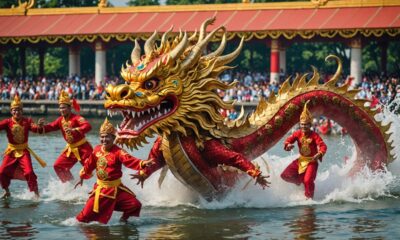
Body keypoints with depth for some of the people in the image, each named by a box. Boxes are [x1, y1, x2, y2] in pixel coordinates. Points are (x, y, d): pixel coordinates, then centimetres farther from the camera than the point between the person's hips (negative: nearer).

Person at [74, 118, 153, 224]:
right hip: (100, 188, 2)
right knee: (88, 213, -1)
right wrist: (82, 177, 26)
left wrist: (143, 163, -54)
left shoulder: (118, 152, -17)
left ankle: (123, 219, 14)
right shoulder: (97, 150, -3)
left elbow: (130, 160, -35)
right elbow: (89, 165, 14)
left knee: (134, 204, -13)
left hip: (116, 188, -2)